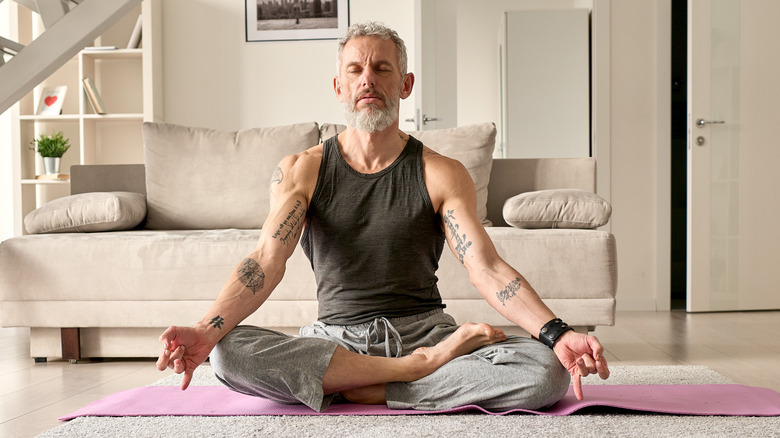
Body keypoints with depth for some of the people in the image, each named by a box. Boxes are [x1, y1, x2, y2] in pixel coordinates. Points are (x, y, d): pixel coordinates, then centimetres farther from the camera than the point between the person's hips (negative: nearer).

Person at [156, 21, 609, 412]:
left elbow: (488, 269, -8)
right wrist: (207, 330, -26)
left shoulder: (442, 174, 3)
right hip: (334, 338, 1)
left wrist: (556, 333, -24)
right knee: (227, 352, -29)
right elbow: (267, 260, -8)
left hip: (424, 330, 0)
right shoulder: (301, 171, 5)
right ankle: (415, 370, -20)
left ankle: (365, 392, -18)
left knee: (547, 370, -25)